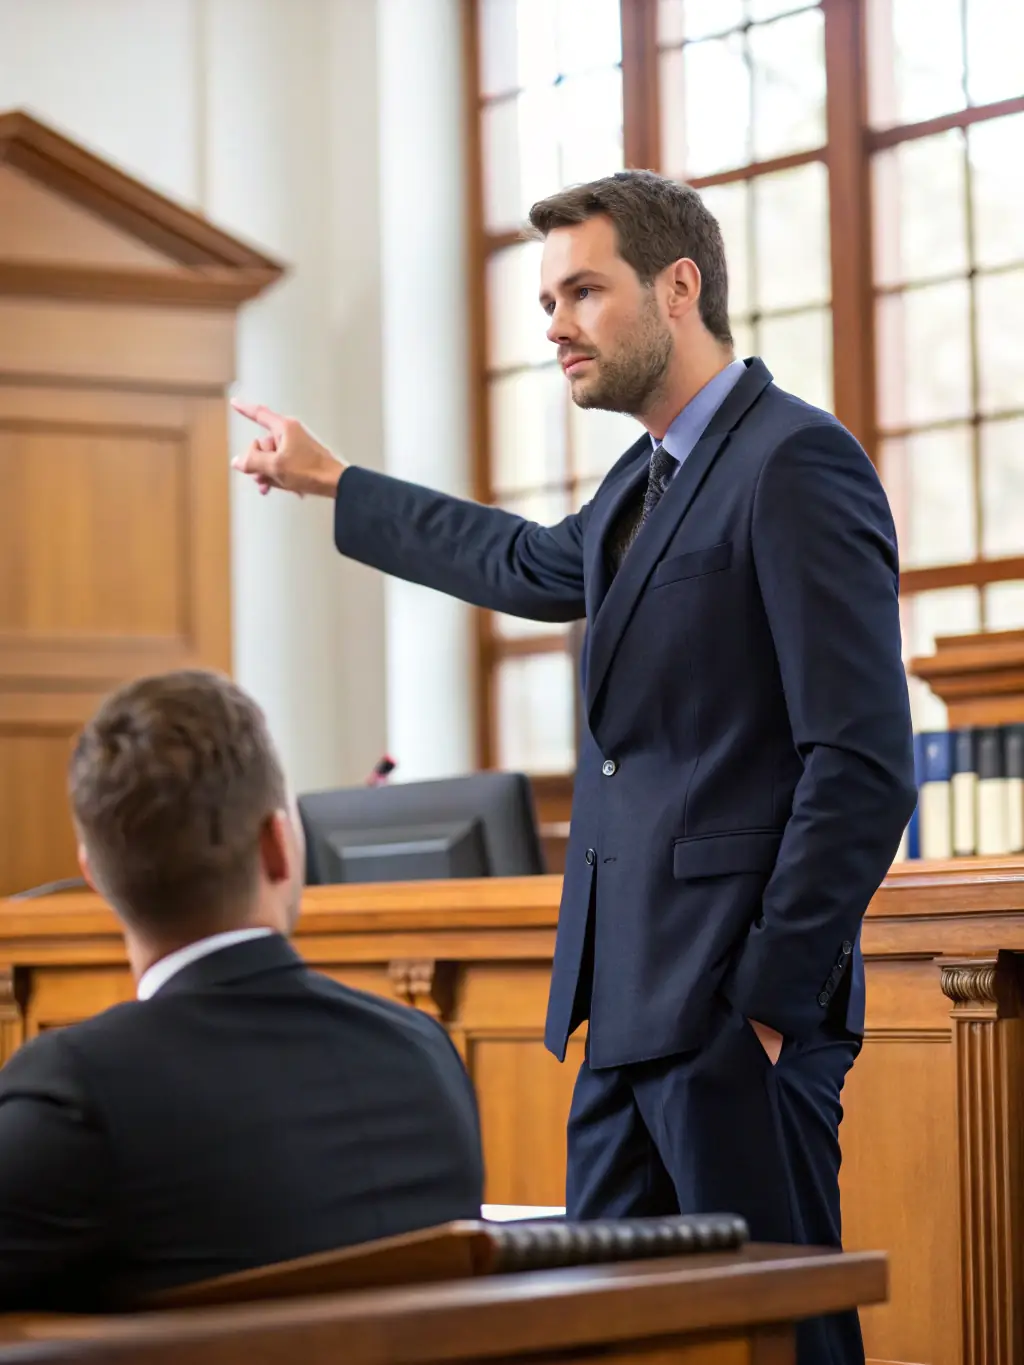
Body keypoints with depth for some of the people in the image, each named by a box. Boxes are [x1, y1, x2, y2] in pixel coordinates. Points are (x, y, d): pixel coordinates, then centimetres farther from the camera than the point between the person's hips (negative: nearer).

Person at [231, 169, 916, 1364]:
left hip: (736, 1001, -9)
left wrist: (773, 1000, -18)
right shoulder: (649, 477, 18)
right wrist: (330, 484, 48)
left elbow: (862, 762, -17)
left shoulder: (795, 462, -12)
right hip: (634, 1000, 10)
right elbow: (541, 568, 41)